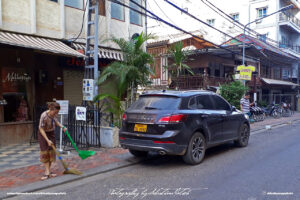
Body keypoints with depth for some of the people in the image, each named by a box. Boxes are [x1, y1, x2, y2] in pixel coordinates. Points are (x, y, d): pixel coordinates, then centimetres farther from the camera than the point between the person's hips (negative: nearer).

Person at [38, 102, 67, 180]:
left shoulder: (54, 114, -14)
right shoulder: (44, 116, -31)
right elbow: (41, 129, -26)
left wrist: (62, 127, -7)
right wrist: (47, 140, -27)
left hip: (51, 133, 6)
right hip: (43, 134, -6)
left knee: (51, 152, 3)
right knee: (45, 152, -8)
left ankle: (48, 171, 12)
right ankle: (47, 172, -5)